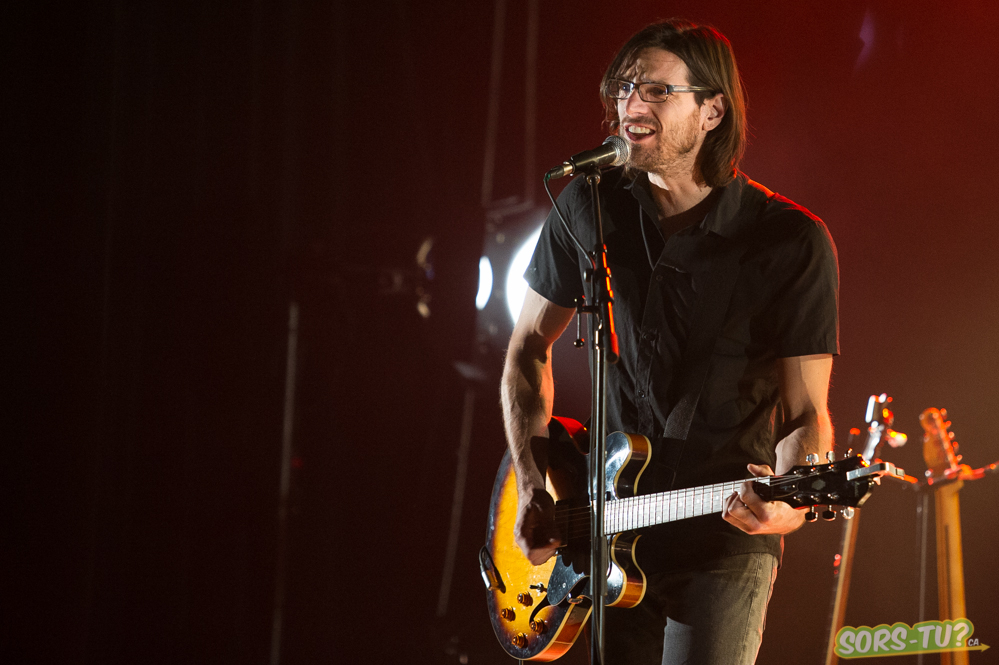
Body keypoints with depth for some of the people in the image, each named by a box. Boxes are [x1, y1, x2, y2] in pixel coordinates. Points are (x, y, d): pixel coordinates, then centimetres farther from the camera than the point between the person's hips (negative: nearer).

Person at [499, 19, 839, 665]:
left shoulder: (792, 242, -11)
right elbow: (530, 344, 13)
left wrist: (790, 504, -28)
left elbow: (806, 412, -7)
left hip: (726, 537, -4)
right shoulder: (589, 206, 1)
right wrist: (533, 485, 3)